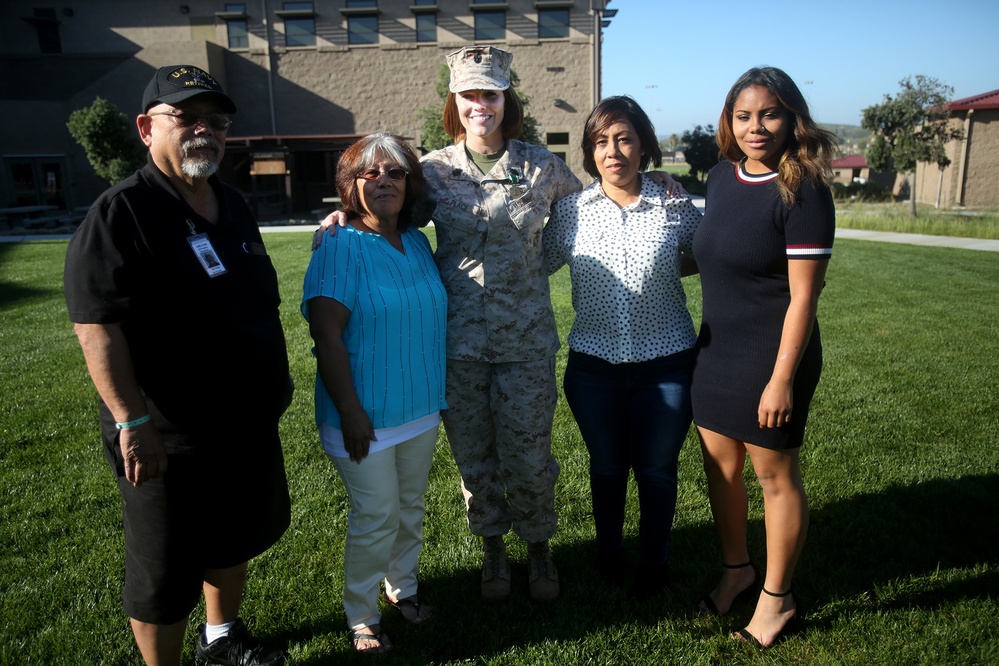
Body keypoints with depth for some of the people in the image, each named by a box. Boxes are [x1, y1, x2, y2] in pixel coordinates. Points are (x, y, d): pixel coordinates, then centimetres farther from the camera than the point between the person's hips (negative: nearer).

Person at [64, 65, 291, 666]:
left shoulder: (234, 206, 9)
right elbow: (97, 323, -22)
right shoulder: (121, 212, -15)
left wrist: (275, 385, 20)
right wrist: (132, 421, -26)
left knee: (237, 536, 24)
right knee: (167, 572, 8)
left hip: (249, 424, 8)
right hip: (170, 438, -8)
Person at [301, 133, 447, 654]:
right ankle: (361, 617, 26)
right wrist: (350, 411, -21)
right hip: (366, 415, -6)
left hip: (421, 409, 6)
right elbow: (326, 335, -19)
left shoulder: (418, 243, 6)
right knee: (376, 518, 3)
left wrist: (441, 394, 16)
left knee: (411, 508, 19)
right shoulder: (340, 248, -15)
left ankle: (402, 586, 42)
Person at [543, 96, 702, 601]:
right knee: (606, 465, 19)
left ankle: (654, 561, 38)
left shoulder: (677, 208, -5)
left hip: (665, 365, -1)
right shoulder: (571, 210, -2)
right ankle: (608, 550, 44)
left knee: (656, 468, 14)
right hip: (593, 367, 1)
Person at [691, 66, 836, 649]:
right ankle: (737, 568, 38)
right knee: (720, 466, 15)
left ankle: (778, 600, 27)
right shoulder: (722, 178, 6)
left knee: (775, 475, 8)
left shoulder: (802, 191, -14)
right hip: (717, 350, 7)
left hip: (770, 357, -6)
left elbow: (803, 295, -17)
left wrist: (781, 378, -19)